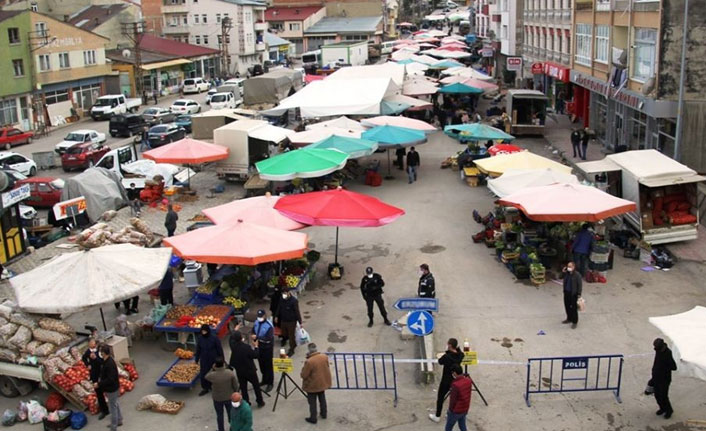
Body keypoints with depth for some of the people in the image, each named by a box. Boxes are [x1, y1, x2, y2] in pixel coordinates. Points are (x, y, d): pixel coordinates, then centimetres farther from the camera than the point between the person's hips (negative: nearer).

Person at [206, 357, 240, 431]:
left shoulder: (212, 375, -28)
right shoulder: (230, 373, -24)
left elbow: (206, 377, -1)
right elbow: (235, 385, -12)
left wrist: (212, 369, -2)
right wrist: (235, 393, 6)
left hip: (217, 399, -1)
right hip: (229, 397, 1)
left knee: (219, 415, 20)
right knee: (231, 414, 23)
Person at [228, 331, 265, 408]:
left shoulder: (232, 345, -15)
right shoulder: (247, 347, -28)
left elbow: (231, 338, 9)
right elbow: (256, 355, -17)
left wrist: (235, 330, 23)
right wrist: (255, 346, -4)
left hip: (239, 371, 3)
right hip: (250, 370, -3)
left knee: (243, 387, 16)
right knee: (256, 386, 15)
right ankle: (260, 402, 25)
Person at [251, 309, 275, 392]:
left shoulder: (269, 325, -23)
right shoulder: (256, 322, -1)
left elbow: (268, 338, -28)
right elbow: (253, 331, 14)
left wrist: (257, 337, -34)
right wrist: (254, 338, -6)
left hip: (267, 348, -7)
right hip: (259, 346, 7)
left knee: (268, 365, 2)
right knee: (261, 364, 19)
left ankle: (270, 383, 15)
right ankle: (264, 380, 37)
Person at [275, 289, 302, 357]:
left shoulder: (294, 301, -22)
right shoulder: (281, 299, -6)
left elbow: (297, 312, -17)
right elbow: (279, 308, 12)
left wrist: (300, 322, -13)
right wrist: (277, 316, 21)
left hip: (291, 321, -6)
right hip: (283, 321, 6)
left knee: (291, 336, 5)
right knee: (284, 334, 19)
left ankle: (291, 350, 21)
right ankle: (294, 344, 45)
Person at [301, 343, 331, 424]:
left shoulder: (309, 362, -31)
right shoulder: (325, 357, -13)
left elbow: (304, 375, -21)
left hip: (312, 385, -6)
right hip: (323, 383, 6)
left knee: (312, 402, 13)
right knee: (322, 399, 26)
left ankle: (313, 418, 25)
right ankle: (324, 414, 42)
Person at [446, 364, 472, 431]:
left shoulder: (455, 385, -31)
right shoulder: (469, 380, -9)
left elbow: (453, 400, -20)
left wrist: (450, 410, -4)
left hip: (456, 411, -6)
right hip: (465, 409, 6)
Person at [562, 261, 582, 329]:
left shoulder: (577, 275, -16)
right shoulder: (566, 274, 2)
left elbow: (579, 285, -13)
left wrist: (579, 294, -15)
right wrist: (564, 272, 5)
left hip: (573, 294, -7)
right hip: (566, 293, 7)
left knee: (574, 308, 1)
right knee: (567, 306, 18)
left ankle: (575, 322, 12)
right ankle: (569, 319, 36)